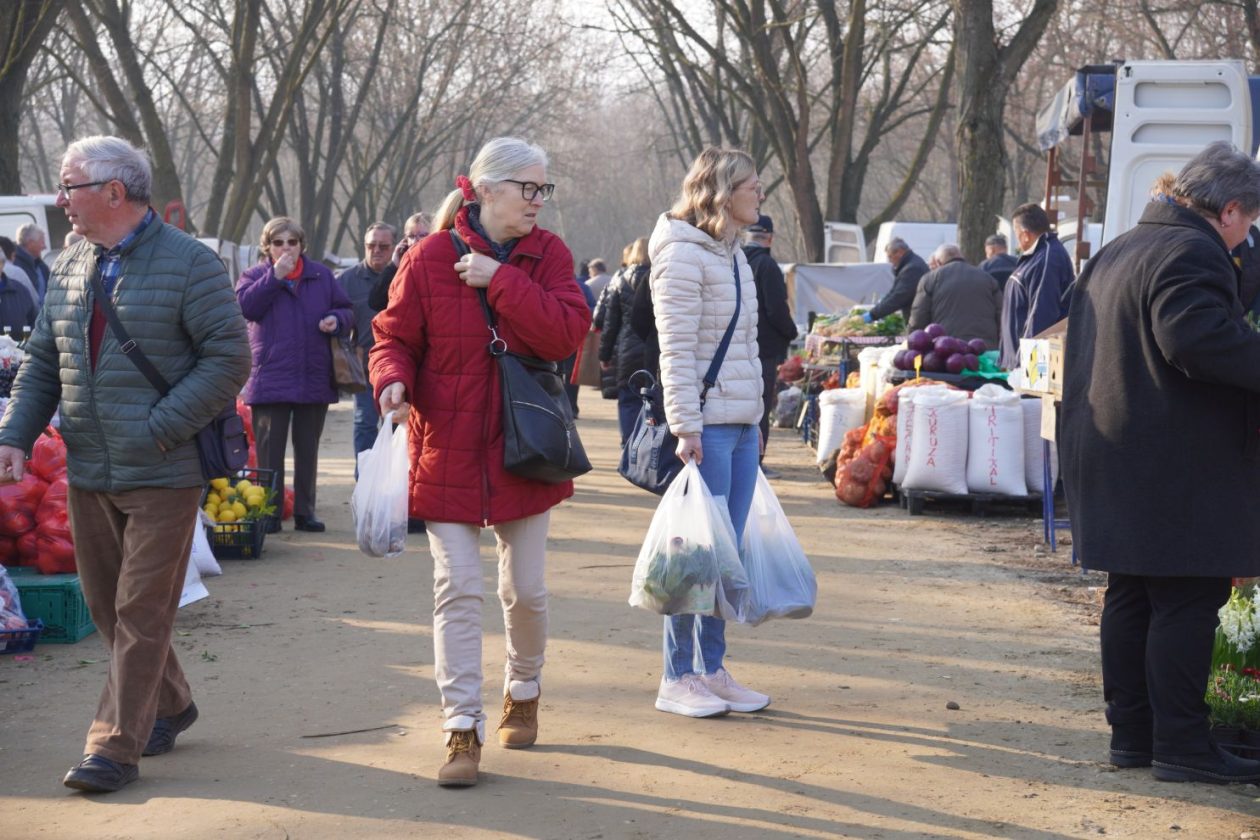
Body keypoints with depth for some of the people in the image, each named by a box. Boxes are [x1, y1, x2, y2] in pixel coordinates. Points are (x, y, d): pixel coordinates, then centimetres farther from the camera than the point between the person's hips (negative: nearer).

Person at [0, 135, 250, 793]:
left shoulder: (188, 263, -8)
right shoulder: (69, 269, 11)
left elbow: (229, 358, -12)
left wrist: (158, 429, -18)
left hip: (162, 475, -7)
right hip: (86, 472, 7)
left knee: (141, 613, -4)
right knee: (106, 606, 14)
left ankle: (115, 746, 0)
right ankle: (170, 705, 33)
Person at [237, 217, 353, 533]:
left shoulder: (321, 276, 11)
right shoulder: (255, 275, 4)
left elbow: (347, 311, 15)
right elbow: (244, 305, -15)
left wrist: (337, 319, -8)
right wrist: (275, 276, -18)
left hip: (314, 380, 3)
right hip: (271, 379, -3)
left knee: (308, 450, 9)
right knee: (269, 450, -1)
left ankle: (305, 512, 17)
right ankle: (269, 513, 4)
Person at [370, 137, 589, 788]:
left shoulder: (547, 256, 0)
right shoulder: (429, 258, -5)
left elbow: (566, 333, -15)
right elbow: (395, 337, 0)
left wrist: (501, 280, -19)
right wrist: (393, 379, -21)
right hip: (449, 449, -2)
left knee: (526, 589, 11)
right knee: (457, 589, -4)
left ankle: (523, 691, 37)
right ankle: (462, 729, 1)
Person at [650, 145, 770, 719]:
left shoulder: (733, 255, 17)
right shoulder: (684, 255, -11)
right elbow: (676, 351, -16)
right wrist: (686, 428, -20)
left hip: (743, 424, 9)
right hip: (708, 425, -9)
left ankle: (712, 670, 17)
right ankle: (677, 680, 3)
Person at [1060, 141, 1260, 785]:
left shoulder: (1115, 253, 19)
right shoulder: (1193, 254, -13)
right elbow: (1196, 337, -29)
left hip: (1108, 457, 10)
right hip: (1173, 463, -10)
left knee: (1129, 597, 13)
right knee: (1187, 600, -5)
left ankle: (1131, 733, 18)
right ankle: (1180, 745, -3)